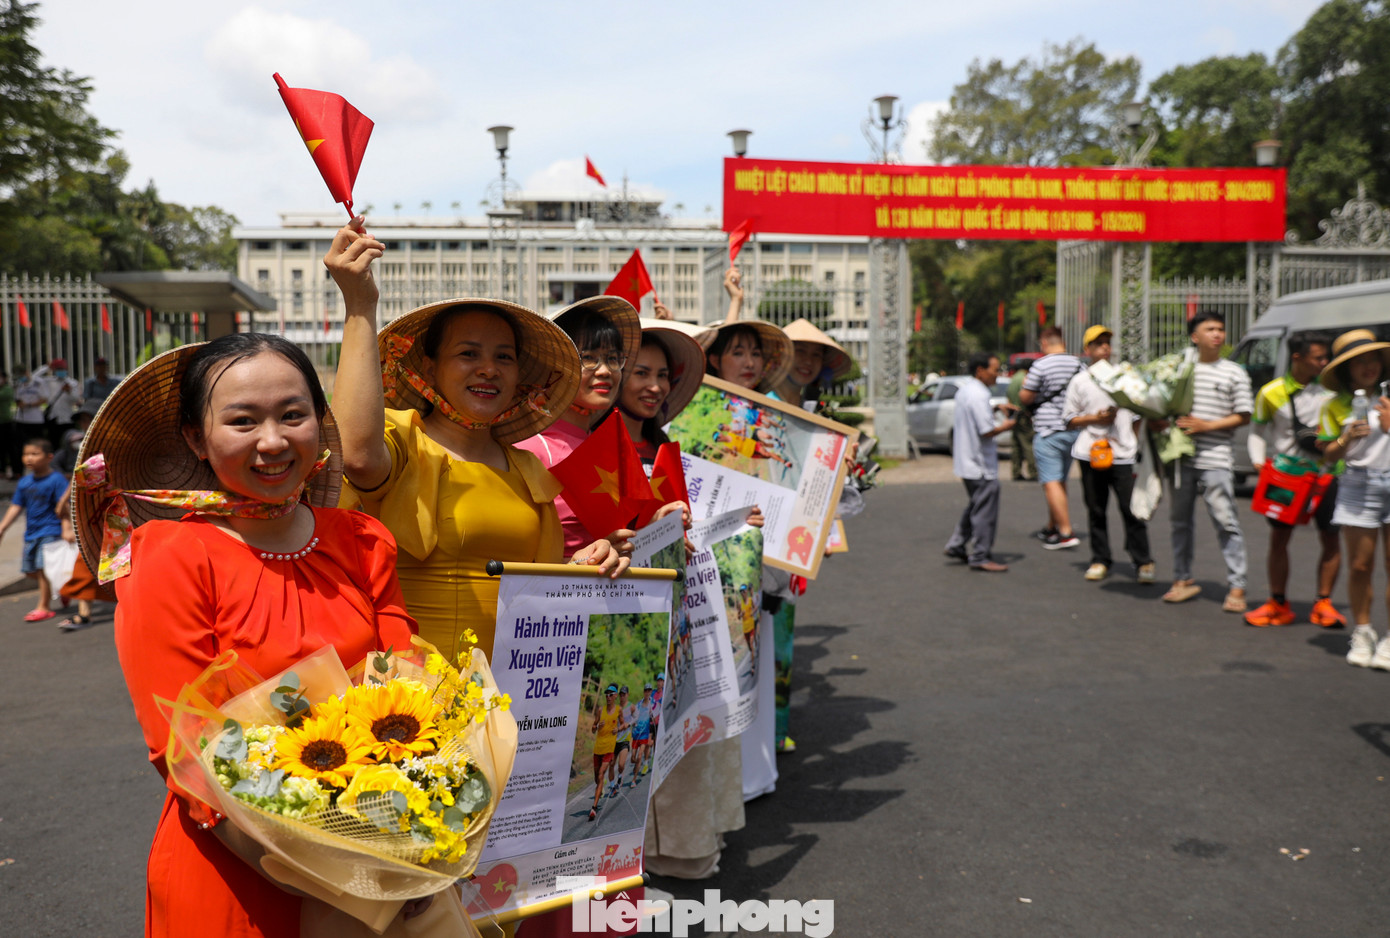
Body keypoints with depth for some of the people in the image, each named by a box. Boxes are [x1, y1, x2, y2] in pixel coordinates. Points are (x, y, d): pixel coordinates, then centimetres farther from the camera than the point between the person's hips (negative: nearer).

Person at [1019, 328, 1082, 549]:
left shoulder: (1040, 365, -11)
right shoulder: (1078, 364, 7)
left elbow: (1025, 398, -8)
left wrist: (1025, 384, 12)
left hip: (1048, 431, -7)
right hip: (1074, 429, 7)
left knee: (1052, 483, -6)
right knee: (1060, 481, 17)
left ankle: (1066, 533, -12)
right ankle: (1051, 527, 27)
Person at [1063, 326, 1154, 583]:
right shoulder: (1080, 381, 8)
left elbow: (1137, 414, 19)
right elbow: (1069, 419, 7)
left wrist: (1139, 446, 10)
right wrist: (1094, 418, -8)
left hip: (1123, 453, 1)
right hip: (1091, 454, 0)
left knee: (1132, 509, -4)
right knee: (1096, 510, 5)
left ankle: (1143, 562, 4)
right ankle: (1100, 560, 16)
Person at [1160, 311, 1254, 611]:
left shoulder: (1234, 373, 4)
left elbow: (1243, 416, 1)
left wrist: (1207, 425, -11)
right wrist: (1162, 421, -3)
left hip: (1215, 459, -3)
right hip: (1183, 456, 4)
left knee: (1226, 521, -6)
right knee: (1180, 519, 10)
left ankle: (1236, 587, -1)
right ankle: (1182, 579, 21)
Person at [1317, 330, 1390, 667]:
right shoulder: (1336, 406, 7)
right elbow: (1329, 455, 6)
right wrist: (1347, 439, -12)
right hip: (1358, 486, 1)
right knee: (1360, 566, 2)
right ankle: (1362, 633, 18)